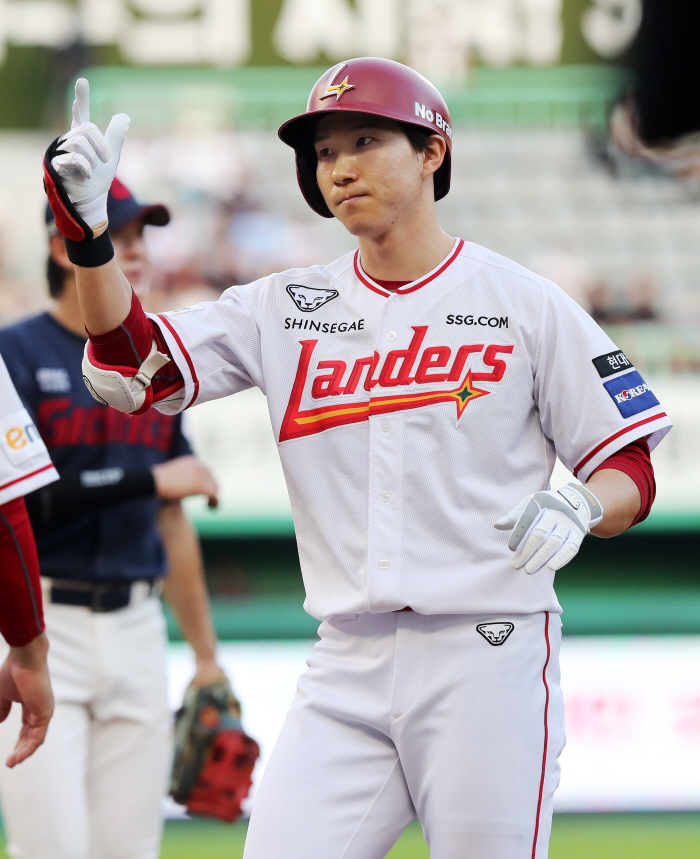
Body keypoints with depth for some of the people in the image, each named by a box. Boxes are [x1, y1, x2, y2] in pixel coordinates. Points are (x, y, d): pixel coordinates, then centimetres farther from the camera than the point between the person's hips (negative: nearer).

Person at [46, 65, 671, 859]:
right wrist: (88, 232, -12)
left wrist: (580, 506, -20)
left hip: (488, 656, -3)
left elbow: (631, 473, 3)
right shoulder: (285, 308, 11)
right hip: (347, 670, 3)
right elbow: (129, 369, 2)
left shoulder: (524, 303, 1)